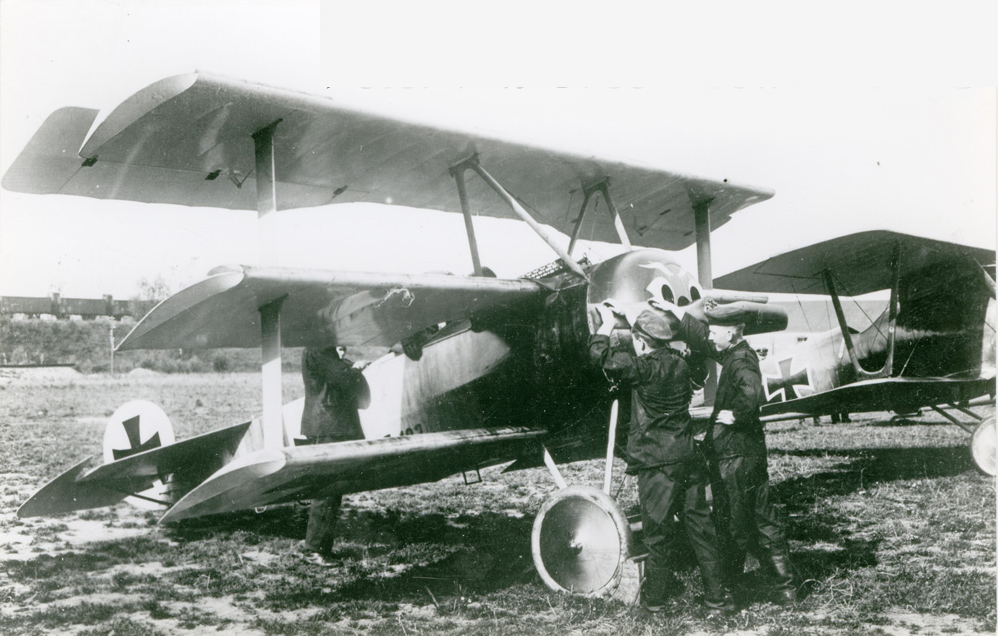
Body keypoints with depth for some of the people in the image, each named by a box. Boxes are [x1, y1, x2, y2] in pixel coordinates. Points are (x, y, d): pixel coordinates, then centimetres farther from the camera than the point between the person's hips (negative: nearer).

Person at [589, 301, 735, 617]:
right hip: (688, 458, 6)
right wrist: (625, 322, 30)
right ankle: (716, 597, 15)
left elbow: (601, 354, -12)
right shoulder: (678, 363, 6)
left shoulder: (645, 368, -14)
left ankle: (655, 596, 21)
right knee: (700, 526, 10)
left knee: (658, 531, 6)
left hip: (657, 463, -6)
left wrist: (607, 322, 4)